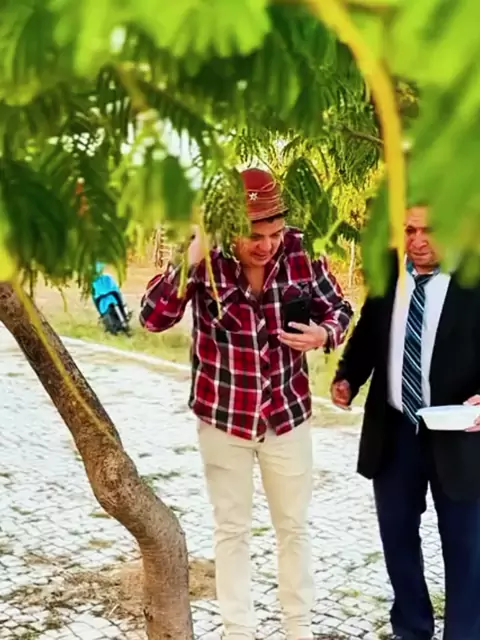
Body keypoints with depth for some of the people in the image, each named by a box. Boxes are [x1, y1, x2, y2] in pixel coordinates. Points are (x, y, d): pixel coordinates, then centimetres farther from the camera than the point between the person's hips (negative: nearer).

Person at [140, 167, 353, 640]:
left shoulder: (300, 251, -12)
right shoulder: (205, 257, -16)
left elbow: (337, 307, 2)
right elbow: (153, 318, -23)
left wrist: (324, 334, -20)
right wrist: (191, 257, -32)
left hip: (287, 415, 2)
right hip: (223, 417, -1)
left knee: (293, 525, 16)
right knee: (231, 529, 13)